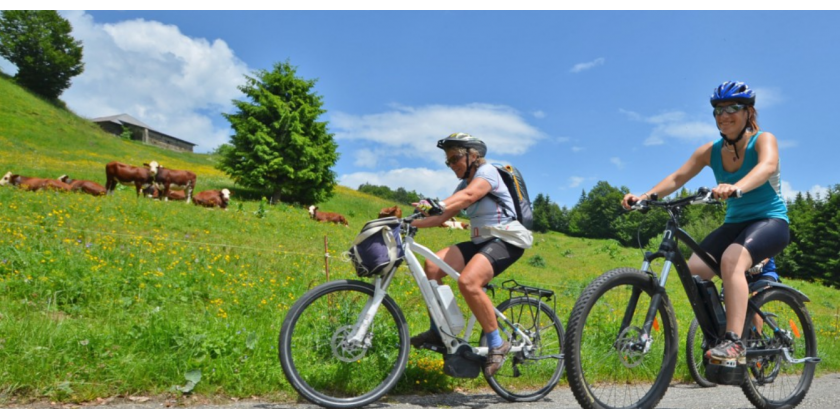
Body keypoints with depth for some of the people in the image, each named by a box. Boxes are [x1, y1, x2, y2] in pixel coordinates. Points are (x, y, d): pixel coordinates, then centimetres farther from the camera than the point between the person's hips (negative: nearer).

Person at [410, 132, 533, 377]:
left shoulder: (487, 171, -7)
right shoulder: (465, 184, 18)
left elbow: (467, 196, -30)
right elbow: (443, 217, 9)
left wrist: (436, 205, -49)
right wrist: (412, 223, -6)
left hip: (505, 241, -8)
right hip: (481, 241, 8)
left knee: (468, 282, -31)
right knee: (432, 266, -11)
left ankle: (497, 345, -15)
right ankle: (438, 332, 0)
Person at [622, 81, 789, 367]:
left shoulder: (763, 140, -11)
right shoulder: (710, 151, 2)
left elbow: (767, 166, -34)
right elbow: (677, 178, -7)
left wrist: (737, 187, -55)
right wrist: (645, 196, -26)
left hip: (770, 221, -4)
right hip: (735, 223, 5)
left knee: (732, 259, -35)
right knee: (694, 269, -20)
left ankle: (734, 343, -33)